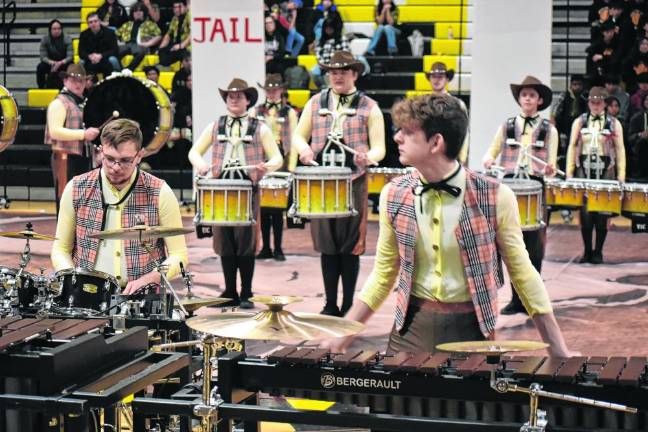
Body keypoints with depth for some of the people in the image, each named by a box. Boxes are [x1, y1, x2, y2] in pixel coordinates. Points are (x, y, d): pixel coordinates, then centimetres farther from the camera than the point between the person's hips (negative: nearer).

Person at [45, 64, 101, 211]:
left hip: (84, 158, 8)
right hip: (66, 158, -8)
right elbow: (55, 131, -21)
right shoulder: (59, 103, -9)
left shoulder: (84, 103, 17)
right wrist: (83, 134, -25)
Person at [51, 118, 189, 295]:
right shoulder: (76, 189, 5)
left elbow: (179, 255, 2)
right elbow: (61, 249, 12)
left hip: (140, 295, -1)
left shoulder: (159, 193, -1)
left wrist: (146, 280, -14)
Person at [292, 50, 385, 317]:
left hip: (354, 182, -2)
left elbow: (379, 148, 1)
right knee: (326, 245, 6)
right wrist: (304, 149, -8)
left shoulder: (369, 107, 3)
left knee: (350, 246, 2)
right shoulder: (316, 103, 11)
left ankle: (348, 306, 12)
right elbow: (298, 136, 14)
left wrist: (367, 157, -22)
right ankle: (330, 305, 14)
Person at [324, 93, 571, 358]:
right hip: (411, 326, 3)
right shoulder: (394, 196, -3)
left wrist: (558, 351, -3)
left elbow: (522, 273, -3)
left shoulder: (494, 198, -13)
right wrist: (344, 336, 4)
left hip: (471, 327, -2)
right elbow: (384, 274, 8)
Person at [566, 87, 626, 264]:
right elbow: (572, 147, 9)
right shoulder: (579, 122, 9)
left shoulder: (614, 124, 6)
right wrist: (569, 173, 2)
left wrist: (621, 176, -1)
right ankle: (587, 251, 8)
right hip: (584, 173, 1)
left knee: (602, 216, -1)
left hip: (606, 174, -1)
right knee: (585, 214, -2)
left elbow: (620, 150, 5)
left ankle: (598, 252, 9)